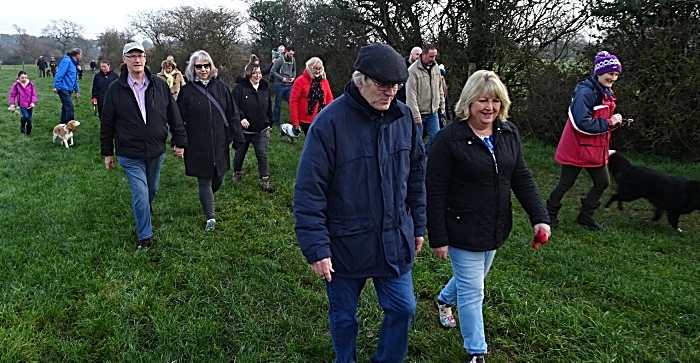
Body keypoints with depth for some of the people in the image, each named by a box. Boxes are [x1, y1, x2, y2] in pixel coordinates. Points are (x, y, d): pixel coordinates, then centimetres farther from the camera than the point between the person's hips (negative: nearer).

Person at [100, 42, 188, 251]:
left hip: (156, 151, 3)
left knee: (152, 190, 19)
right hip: (130, 155, -3)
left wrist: (180, 142, 2)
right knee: (140, 194, -6)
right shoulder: (115, 89, -6)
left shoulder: (160, 85, -2)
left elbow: (173, 115, 4)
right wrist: (107, 153, 4)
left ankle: (143, 218, 48)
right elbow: (107, 123, 1)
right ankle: (144, 236, 9)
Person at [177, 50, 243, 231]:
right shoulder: (187, 91, -4)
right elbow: (180, 120, -1)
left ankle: (207, 198, 46)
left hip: (219, 143, 3)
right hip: (198, 147, -3)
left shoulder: (220, 86, 3)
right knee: (204, 182, 5)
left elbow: (232, 113, 5)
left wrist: (238, 136, 1)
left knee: (218, 180, 14)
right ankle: (210, 218, 17)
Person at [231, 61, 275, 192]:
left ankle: (264, 181, 4)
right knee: (240, 153, 16)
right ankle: (237, 172, 42)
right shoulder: (240, 87, -12)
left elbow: (269, 107, 13)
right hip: (244, 129, -2)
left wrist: (269, 122, 15)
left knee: (262, 155, -2)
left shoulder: (265, 87, 4)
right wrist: (241, 118, -25)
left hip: (262, 130, 2)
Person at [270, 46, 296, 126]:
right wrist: (281, 78, -16)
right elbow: (272, 71, -12)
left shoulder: (293, 60, 3)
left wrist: (293, 77, 0)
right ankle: (276, 122, 16)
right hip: (280, 85, -4)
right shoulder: (280, 60, -12)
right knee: (278, 105, 6)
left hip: (289, 85, 4)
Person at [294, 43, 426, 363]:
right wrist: (316, 249, -17)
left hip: (395, 241, 4)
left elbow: (416, 175, 8)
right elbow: (309, 192, -17)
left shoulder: (404, 117, -3)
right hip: (345, 246, -4)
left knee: (403, 309, 14)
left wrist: (418, 225, 12)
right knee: (343, 316, 17)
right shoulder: (330, 122, -19)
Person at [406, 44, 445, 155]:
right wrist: (416, 115, -19)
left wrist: (442, 104, 12)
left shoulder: (435, 67, 5)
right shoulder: (413, 70, -16)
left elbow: (439, 88, 16)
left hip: (433, 112, 6)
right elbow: (411, 95, -18)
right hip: (419, 113, -6)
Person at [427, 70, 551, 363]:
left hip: (496, 229, 6)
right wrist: (438, 238, -16)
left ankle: (444, 300, 57)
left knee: (471, 280, 25)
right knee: (472, 292, 5)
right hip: (463, 231, -6)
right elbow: (435, 192, -17)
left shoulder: (509, 133, 0)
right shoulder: (449, 139, -19)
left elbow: (521, 178, 4)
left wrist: (539, 217, -6)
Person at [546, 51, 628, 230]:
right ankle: (551, 213, 25)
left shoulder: (606, 93, 9)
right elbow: (582, 123, -28)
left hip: (596, 149, 9)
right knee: (566, 184, 5)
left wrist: (615, 121, -2)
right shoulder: (585, 92, -21)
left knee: (603, 182, 12)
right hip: (577, 148, -9)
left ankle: (586, 215, 27)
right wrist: (609, 123, -21)